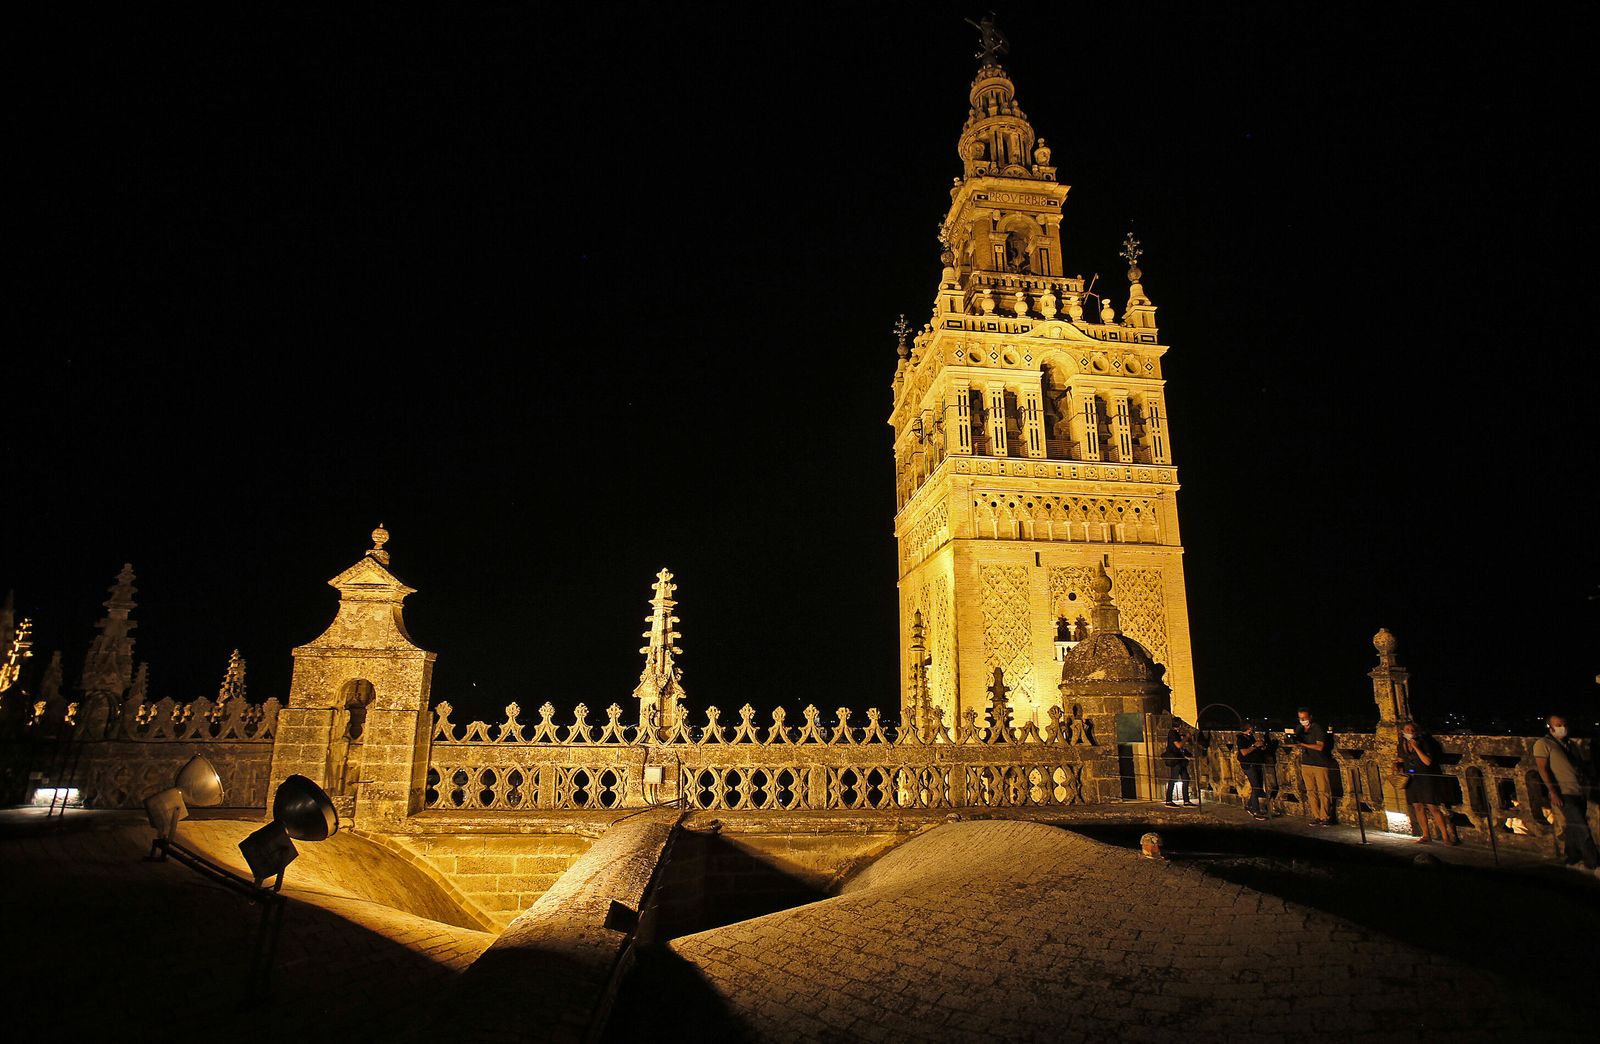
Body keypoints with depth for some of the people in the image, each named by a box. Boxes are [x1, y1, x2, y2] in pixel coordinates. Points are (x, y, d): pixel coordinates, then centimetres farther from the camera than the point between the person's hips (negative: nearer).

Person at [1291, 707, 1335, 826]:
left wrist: (1302, 744, -23)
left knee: (1323, 791, -3)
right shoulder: (1299, 729, 10)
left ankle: (1324, 817, 4)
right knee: (1311, 791, 5)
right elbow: (1297, 745, 21)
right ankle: (1316, 817, 10)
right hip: (1306, 764, 6)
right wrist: (1297, 748, -1)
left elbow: (1320, 747, -19)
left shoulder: (1318, 729, -10)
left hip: (1320, 765, -6)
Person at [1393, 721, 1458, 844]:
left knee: (1432, 807, -8)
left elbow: (1428, 761, -21)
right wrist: (1398, 764, -1)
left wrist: (1416, 747, -25)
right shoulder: (1402, 745, 5)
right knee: (1418, 808, 8)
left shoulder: (1422, 743, -11)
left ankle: (1446, 836, 0)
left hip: (1426, 778, -5)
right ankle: (1426, 836, 18)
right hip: (1412, 779, 5)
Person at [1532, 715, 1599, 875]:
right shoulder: (1542, 744, -5)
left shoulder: (1567, 745, 19)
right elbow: (1543, 768, -11)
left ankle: (1572, 861, 22)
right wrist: (1553, 792, -17)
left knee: (1574, 829, 13)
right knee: (1582, 830, -10)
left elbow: (1579, 765, 22)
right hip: (1564, 793, -7)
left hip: (1580, 792, 7)